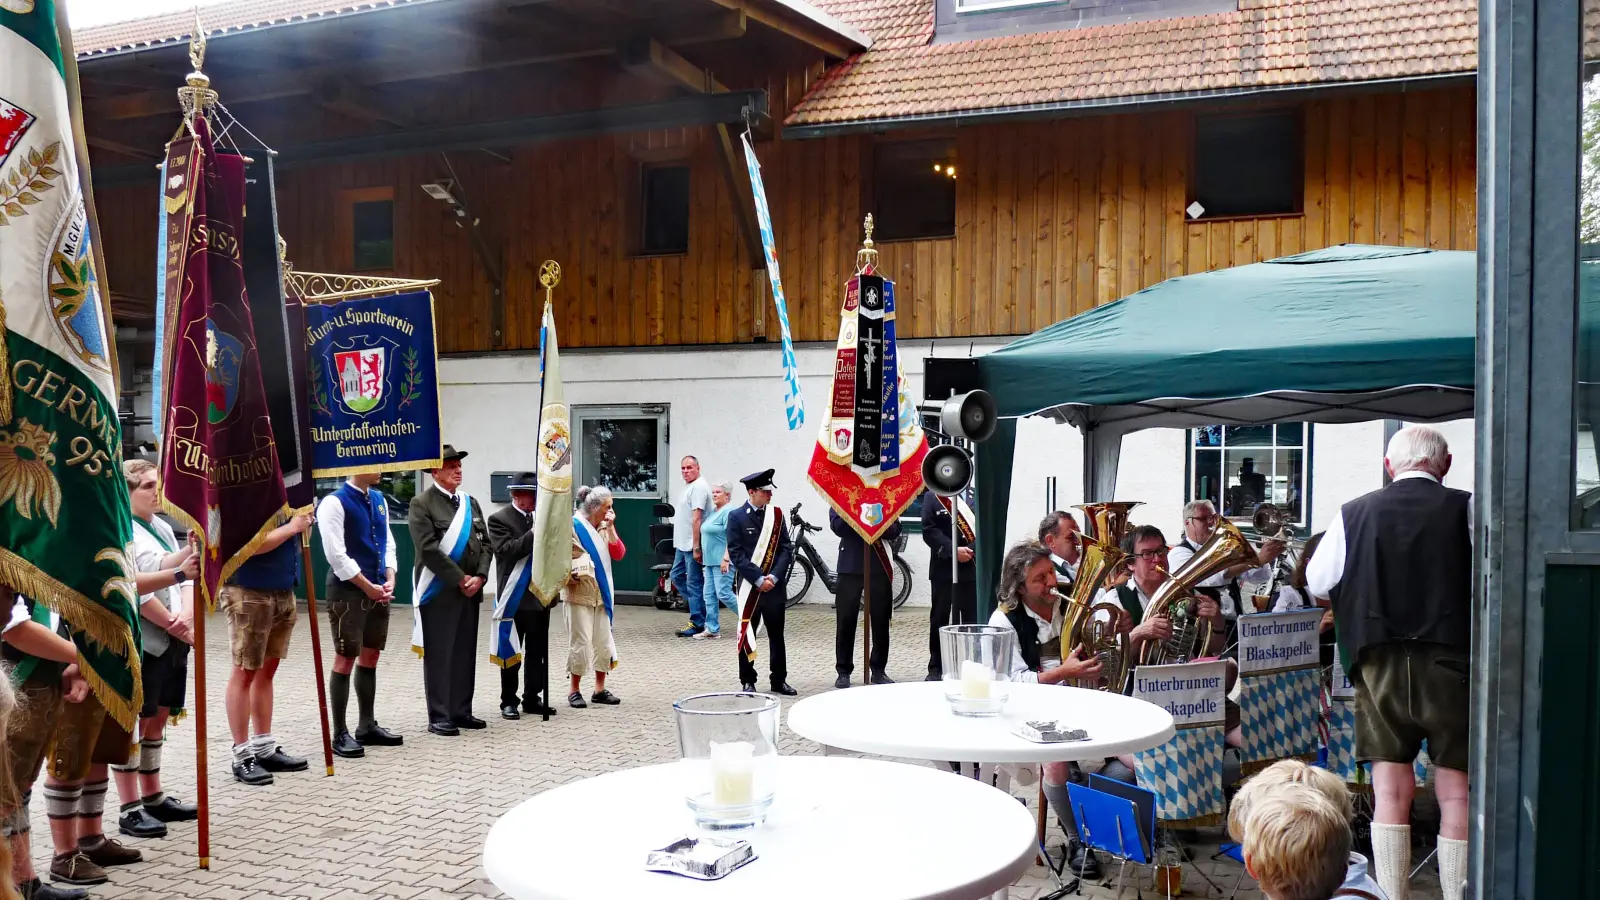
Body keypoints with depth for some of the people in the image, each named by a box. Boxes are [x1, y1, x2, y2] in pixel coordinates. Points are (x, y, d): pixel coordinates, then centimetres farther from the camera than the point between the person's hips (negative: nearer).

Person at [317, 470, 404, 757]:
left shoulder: (379, 500, 9)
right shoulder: (334, 503, -13)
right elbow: (336, 555, -18)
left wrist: (388, 581, 0)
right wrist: (368, 587, -14)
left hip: (378, 590, 7)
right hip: (347, 591, -7)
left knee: (370, 658, 13)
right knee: (345, 660, -2)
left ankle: (368, 726, 23)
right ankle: (340, 734, 6)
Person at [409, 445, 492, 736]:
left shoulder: (470, 502, 13)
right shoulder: (422, 504, -7)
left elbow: (484, 543, 11)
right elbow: (429, 549, -15)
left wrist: (480, 576, -4)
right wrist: (459, 579, -15)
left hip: (470, 591, 6)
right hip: (440, 591, -6)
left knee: (465, 654, 11)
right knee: (439, 655, 0)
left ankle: (461, 711, 20)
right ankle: (438, 717, 6)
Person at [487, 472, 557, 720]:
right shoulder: (499, 520, -6)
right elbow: (506, 550, -20)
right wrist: (534, 534, -24)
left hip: (540, 595, 5)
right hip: (515, 597, -5)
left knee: (538, 651, 10)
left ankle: (532, 698, 19)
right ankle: (508, 701, 13)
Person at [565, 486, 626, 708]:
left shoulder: (604, 527, 12)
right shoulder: (573, 525, -8)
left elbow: (619, 554, 4)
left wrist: (610, 528, -3)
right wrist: (568, 576, -18)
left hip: (602, 593, 6)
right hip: (579, 593, -6)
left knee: (604, 641, 6)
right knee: (580, 641, -5)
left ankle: (600, 689, 15)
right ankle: (575, 690, 7)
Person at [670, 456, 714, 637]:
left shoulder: (699, 487, -16)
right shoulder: (688, 486, 16)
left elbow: (697, 518, -21)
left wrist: (696, 547, -25)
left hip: (692, 545, -10)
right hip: (682, 544, 10)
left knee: (694, 583, -5)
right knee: (677, 576, 16)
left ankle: (697, 624, 1)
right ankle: (699, 607, 24)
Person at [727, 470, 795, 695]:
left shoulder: (776, 514, 6)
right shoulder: (736, 517, -4)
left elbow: (786, 549, 3)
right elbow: (736, 553, -8)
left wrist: (774, 576, -10)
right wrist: (758, 579, -14)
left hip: (775, 584, 3)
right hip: (749, 584, -3)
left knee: (776, 633, 7)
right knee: (747, 632, 4)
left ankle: (779, 680, 15)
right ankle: (748, 681, 14)